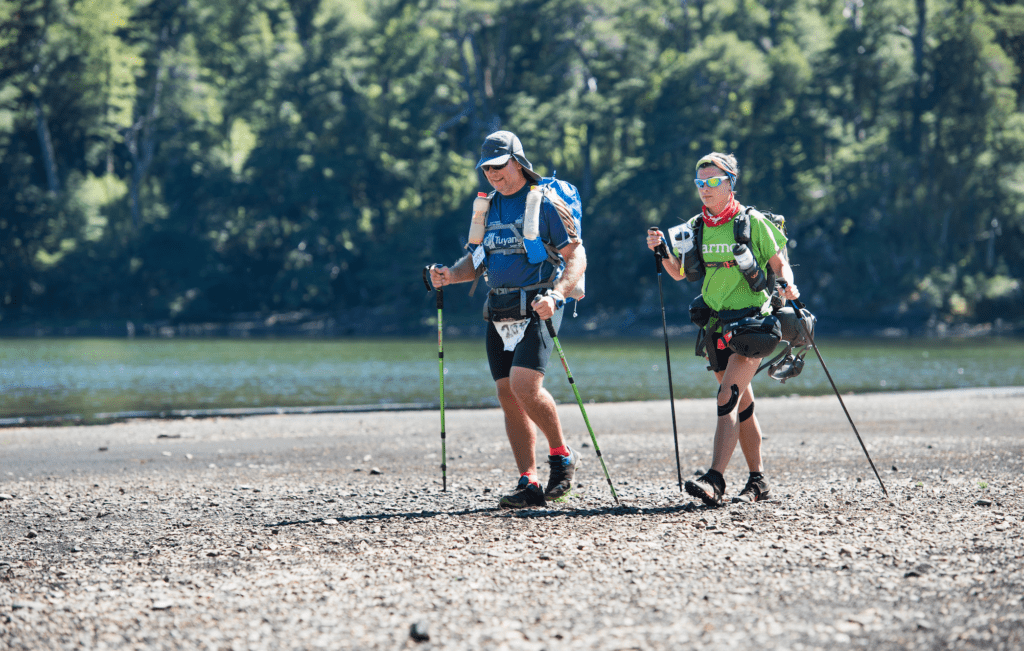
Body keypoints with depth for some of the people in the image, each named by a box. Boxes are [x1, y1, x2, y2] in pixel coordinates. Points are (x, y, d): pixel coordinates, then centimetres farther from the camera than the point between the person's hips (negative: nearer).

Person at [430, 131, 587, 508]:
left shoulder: (545, 202, -6)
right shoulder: (489, 206, 15)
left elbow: (576, 255, -10)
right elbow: (479, 258, 22)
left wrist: (555, 295, -25)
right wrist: (451, 275, 1)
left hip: (535, 307, -7)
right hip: (499, 312, 7)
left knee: (525, 385, -22)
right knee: (507, 395, 3)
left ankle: (562, 456, 0)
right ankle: (529, 485, 6)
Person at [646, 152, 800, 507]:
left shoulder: (753, 223, -6)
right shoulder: (695, 228, 9)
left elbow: (780, 262, -2)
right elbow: (680, 273, 15)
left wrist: (787, 284, -23)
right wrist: (662, 251, -3)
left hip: (751, 322, -6)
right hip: (716, 325, 6)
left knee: (728, 397, -19)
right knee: (742, 404, 13)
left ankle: (715, 480, -28)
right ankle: (758, 481, 22)